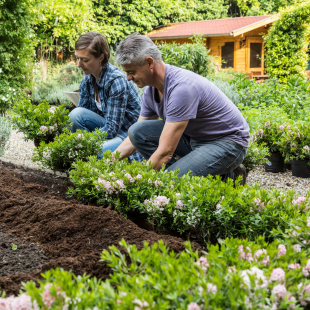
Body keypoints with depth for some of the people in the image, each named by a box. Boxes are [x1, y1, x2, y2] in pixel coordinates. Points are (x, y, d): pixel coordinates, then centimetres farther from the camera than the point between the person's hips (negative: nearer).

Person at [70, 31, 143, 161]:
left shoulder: (117, 81, -23)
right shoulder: (87, 80, 0)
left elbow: (112, 127, -24)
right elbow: (80, 116, 3)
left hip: (128, 132, -7)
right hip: (108, 127, 7)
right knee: (76, 114, -18)